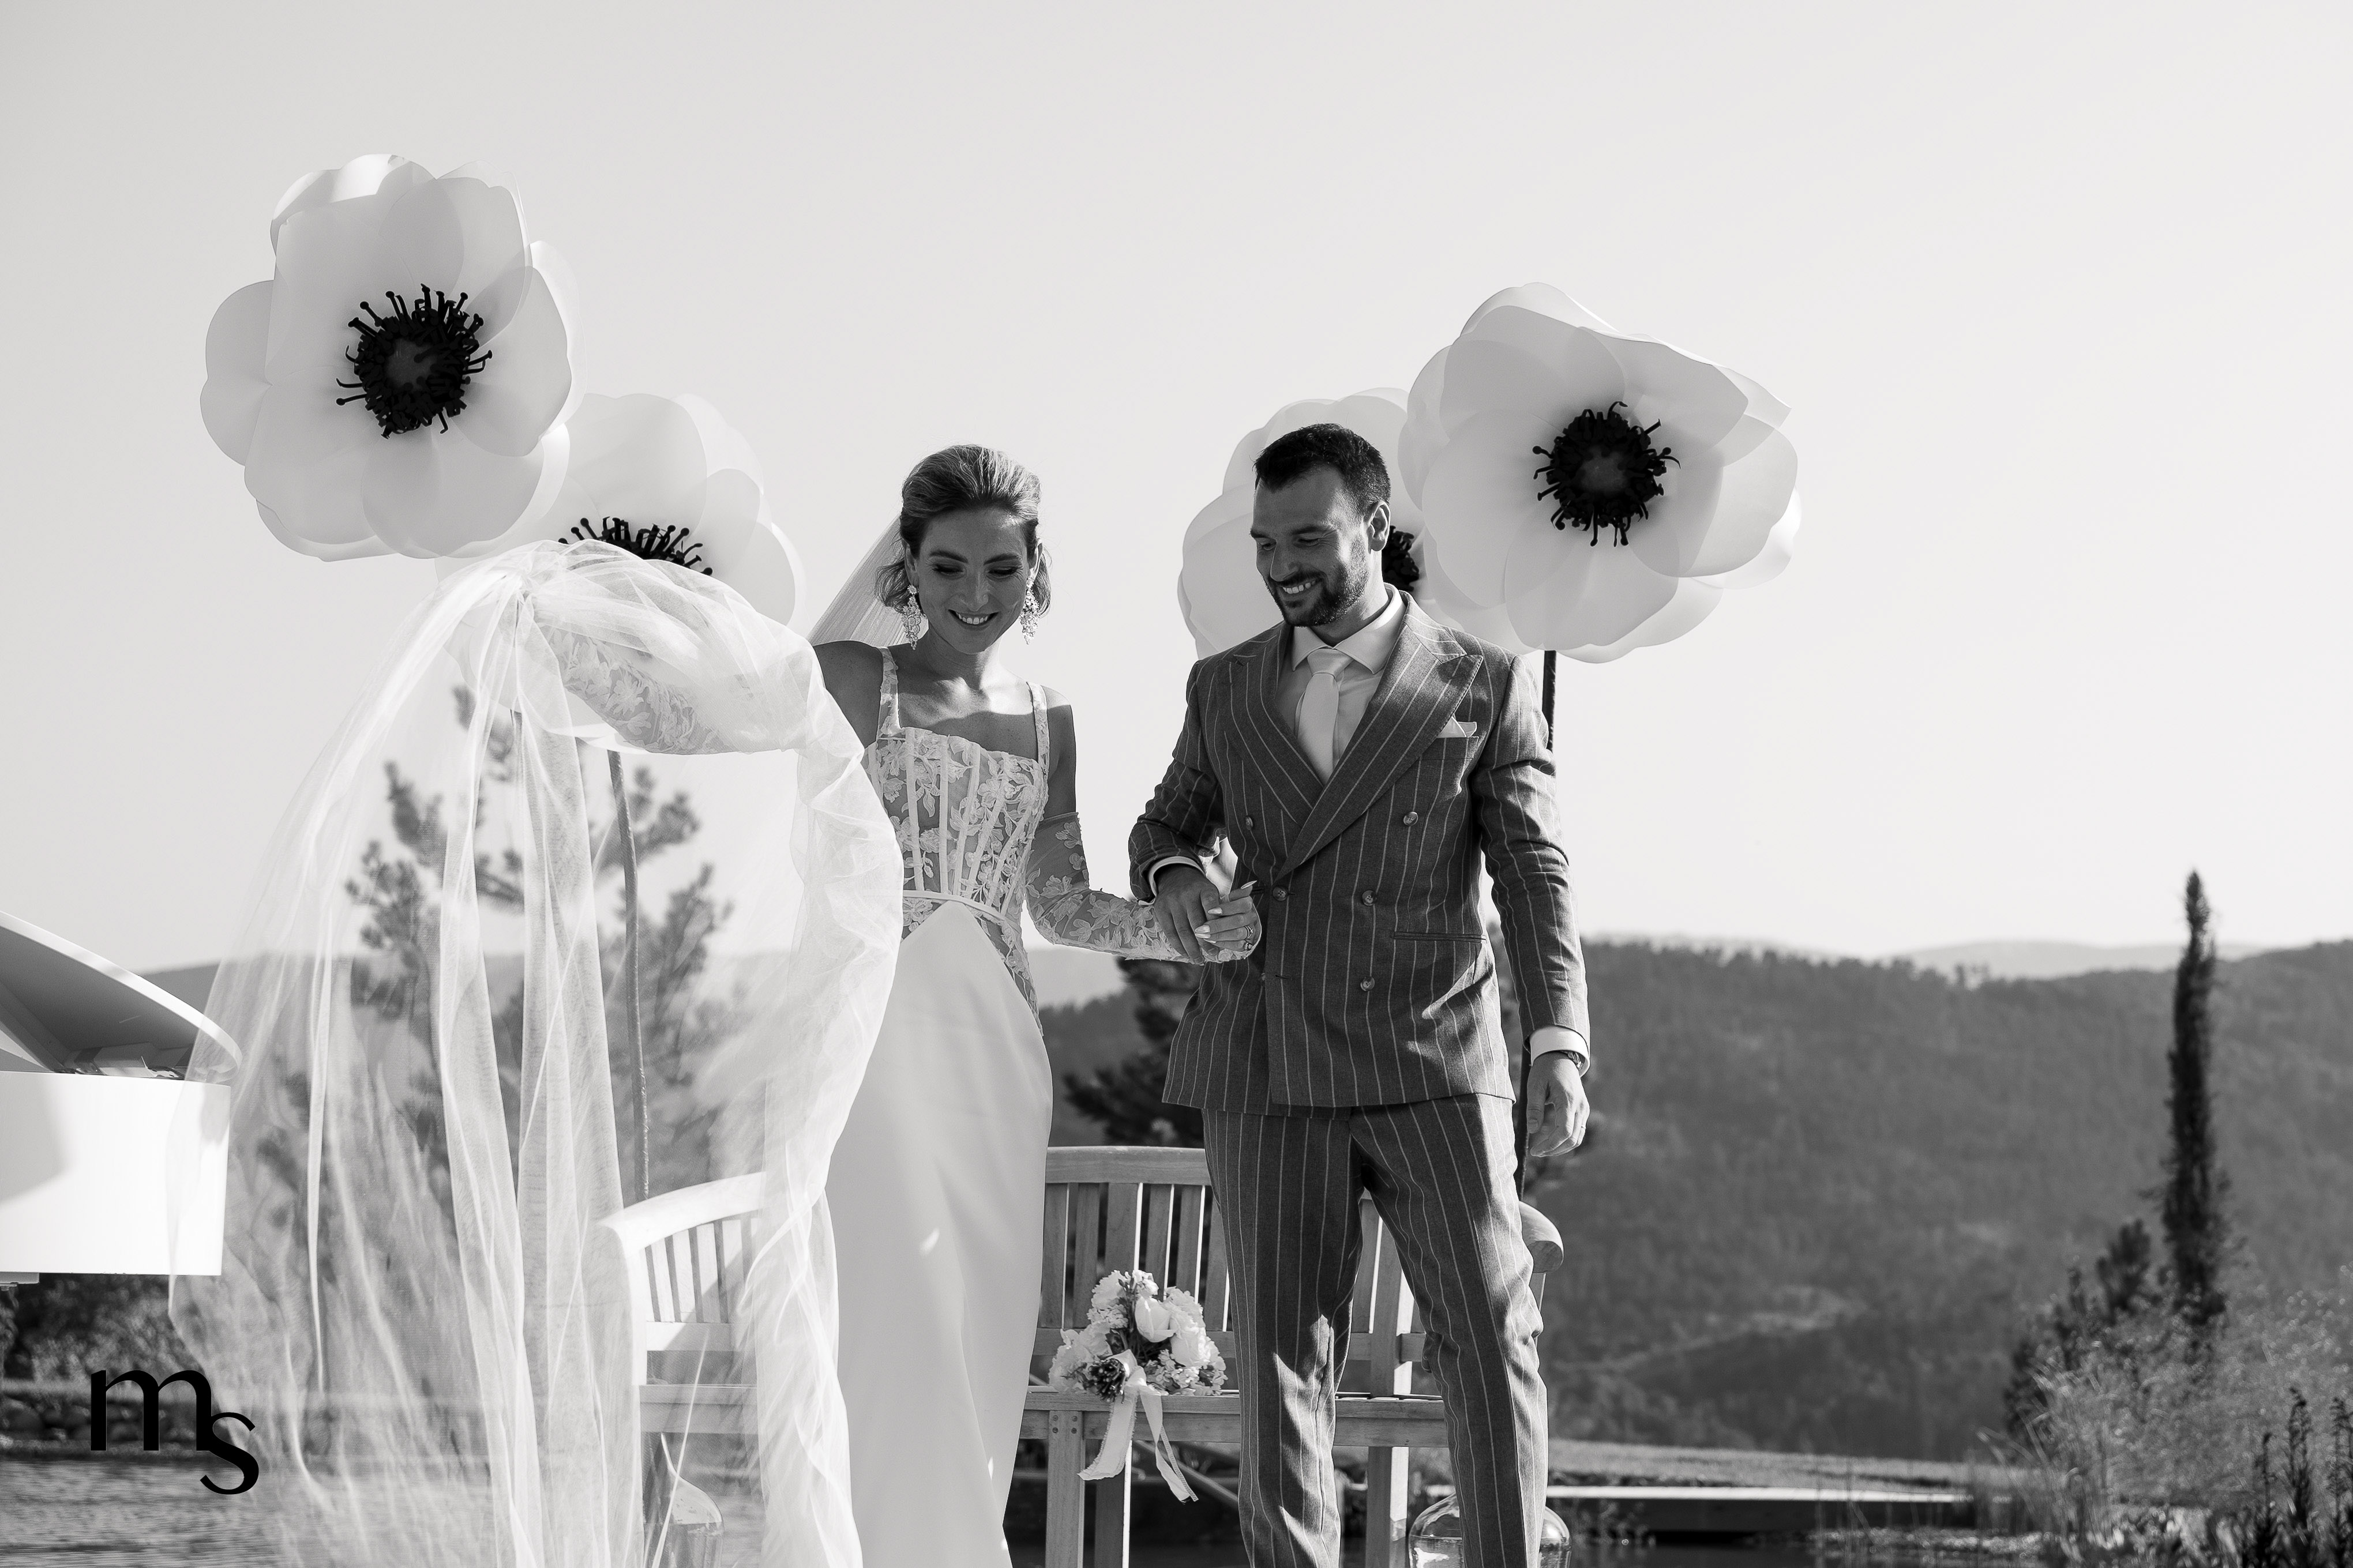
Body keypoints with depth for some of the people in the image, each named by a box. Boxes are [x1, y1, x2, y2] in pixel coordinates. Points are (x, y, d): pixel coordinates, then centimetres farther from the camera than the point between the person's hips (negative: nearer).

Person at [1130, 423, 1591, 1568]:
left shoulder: (1482, 685, 4)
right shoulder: (1226, 687, 13)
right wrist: (1171, 873, 0)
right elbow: (1167, 819, 25)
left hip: (1433, 1068, -2)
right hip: (1269, 1075, 2)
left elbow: (1533, 878, 1)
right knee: (1281, 1357, 0)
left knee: (1493, 1339, -6)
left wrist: (1559, 1042, -12)